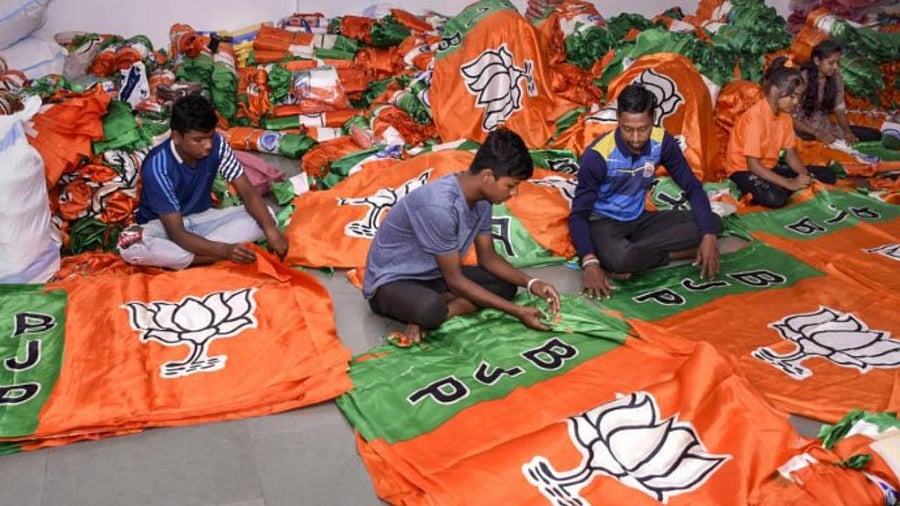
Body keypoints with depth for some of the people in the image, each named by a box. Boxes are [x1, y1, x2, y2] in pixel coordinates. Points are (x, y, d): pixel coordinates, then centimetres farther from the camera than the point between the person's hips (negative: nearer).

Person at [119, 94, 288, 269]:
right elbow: (177, 234, -31)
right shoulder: (157, 166, -29)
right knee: (129, 243, -38)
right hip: (162, 225, -4)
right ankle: (216, 257, -29)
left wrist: (271, 230, -33)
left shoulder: (216, 144, -16)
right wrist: (224, 250, -44)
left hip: (202, 218, 5)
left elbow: (247, 191, -16)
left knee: (261, 218, -18)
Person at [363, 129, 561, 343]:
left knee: (505, 285, -4)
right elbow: (455, 280, -24)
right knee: (431, 309, -41)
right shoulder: (439, 206, -33)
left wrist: (531, 283, -9)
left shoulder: (480, 199, -7)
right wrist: (517, 311, -21)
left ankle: (434, 312, -14)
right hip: (391, 281, -9)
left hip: (433, 274, 9)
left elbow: (488, 257, 6)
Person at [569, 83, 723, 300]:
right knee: (618, 259, -39)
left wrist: (709, 236, -19)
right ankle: (674, 253, -11)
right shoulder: (598, 155, -24)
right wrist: (589, 262, -40)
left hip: (638, 219, 5)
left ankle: (635, 254, -19)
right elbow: (578, 214, -23)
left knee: (712, 223, -12)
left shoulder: (662, 142, -11)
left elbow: (693, 188, -4)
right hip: (603, 223, -5)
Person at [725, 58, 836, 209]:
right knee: (775, 198, -39)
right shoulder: (755, 117, -25)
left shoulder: (785, 114, 2)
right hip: (744, 170, -9)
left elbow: (790, 153, 5)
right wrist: (789, 183, -29)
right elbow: (753, 164, -27)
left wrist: (805, 175, -16)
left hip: (770, 167, 9)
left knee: (827, 176, 2)